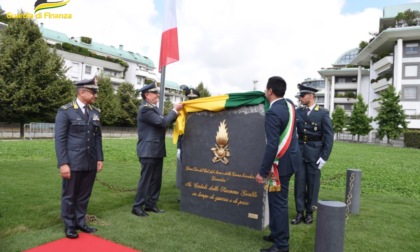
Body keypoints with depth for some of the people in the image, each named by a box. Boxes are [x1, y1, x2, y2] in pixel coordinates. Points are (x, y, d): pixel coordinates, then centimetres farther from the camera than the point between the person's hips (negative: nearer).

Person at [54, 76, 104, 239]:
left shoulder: (95, 112, 8)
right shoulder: (65, 111, -6)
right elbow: (59, 139, -9)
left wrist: (100, 158, 7)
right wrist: (63, 163, -14)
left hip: (91, 163, 4)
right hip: (73, 163, -4)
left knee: (84, 195, 13)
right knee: (69, 195, 10)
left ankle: (80, 222, 30)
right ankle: (69, 226, 27)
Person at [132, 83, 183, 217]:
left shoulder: (153, 108, 16)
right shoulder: (145, 109, -16)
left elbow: (163, 122, 16)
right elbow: (162, 122, -22)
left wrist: (176, 112, 7)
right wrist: (175, 110, -13)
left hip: (157, 150, 9)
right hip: (148, 150, -9)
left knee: (156, 179, 13)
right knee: (145, 179, -2)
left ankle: (151, 204, 24)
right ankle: (137, 206, 9)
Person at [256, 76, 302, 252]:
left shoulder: (273, 113, -22)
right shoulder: (289, 104, 6)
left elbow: (272, 145, -26)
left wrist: (262, 171, -20)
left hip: (281, 163, -10)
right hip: (290, 158, 10)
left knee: (278, 202, 1)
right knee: (276, 200, 19)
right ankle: (276, 234, 33)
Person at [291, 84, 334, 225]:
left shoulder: (323, 113, -6)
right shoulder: (298, 112, 4)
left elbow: (329, 137, -7)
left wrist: (324, 157, -10)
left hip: (314, 154, -3)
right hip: (300, 152, 3)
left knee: (312, 184, 8)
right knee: (299, 183, 5)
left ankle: (310, 212, 22)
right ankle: (300, 212, 16)